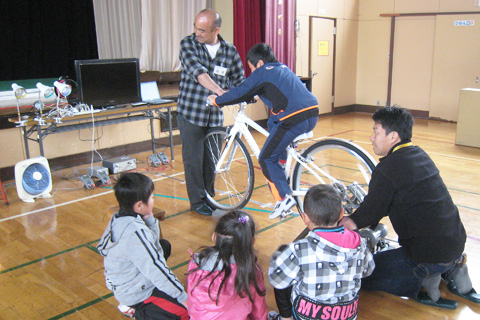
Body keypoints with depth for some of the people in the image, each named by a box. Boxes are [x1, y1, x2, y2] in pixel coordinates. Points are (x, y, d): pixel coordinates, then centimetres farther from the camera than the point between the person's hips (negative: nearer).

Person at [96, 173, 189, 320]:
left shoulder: (118, 218, -2)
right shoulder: (135, 233, -31)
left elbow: (152, 241, 10)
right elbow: (157, 271, -28)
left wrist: (149, 218, -7)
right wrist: (182, 296, -21)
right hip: (135, 293, -9)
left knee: (164, 245, 26)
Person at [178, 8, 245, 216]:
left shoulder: (230, 51, -1)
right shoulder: (188, 44, -9)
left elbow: (238, 80, 9)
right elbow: (197, 71, -25)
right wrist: (220, 91, -38)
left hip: (215, 115, 3)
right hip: (190, 112, -2)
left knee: (212, 159, 11)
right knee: (193, 159, 2)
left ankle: (209, 197, 30)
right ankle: (197, 201, 17)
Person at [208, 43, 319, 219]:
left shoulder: (262, 73, 4)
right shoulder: (283, 68, 28)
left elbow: (241, 93, 1)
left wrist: (217, 100, 18)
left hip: (294, 119, -9)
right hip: (313, 114, 9)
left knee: (266, 159, 5)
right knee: (272, 122, 34)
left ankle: (284, 198, 0)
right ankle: (283, 165, 30)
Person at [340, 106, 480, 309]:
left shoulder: (387, 169, -18)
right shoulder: (420, 155, 9)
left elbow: (372, 213, -9)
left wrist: (350, 221, 10)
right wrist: (355, 220, 16)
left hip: (430, 254, -8)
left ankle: (421, 281, -6)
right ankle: (451, 269, 15)